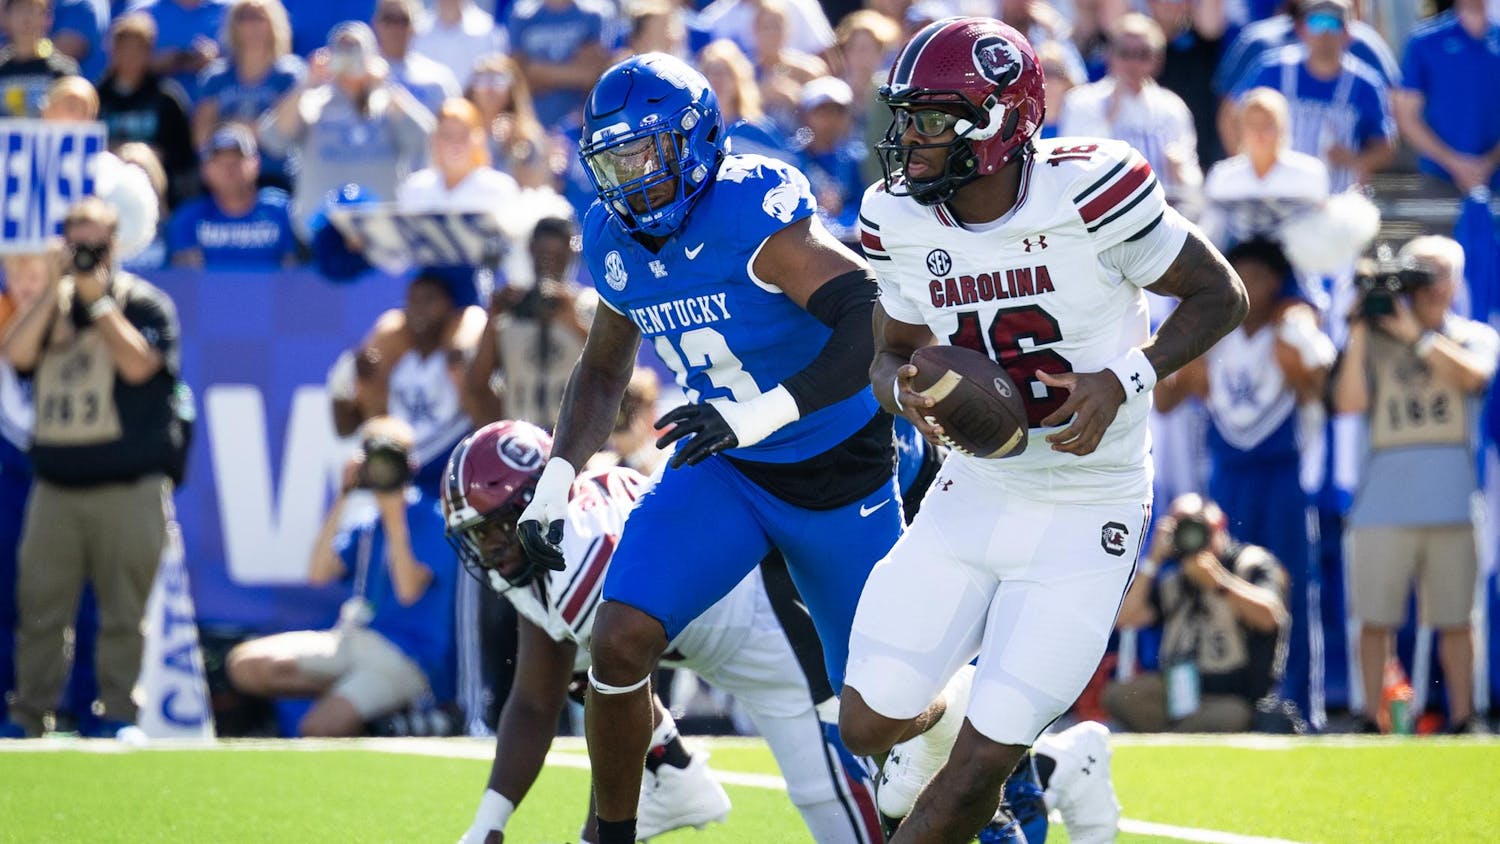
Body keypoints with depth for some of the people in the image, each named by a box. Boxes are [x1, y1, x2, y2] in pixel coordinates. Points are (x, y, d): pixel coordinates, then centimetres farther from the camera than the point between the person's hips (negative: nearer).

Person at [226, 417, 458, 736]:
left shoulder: (432, 521, -7)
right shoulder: (367, 525, 14)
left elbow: (409, 590, -19)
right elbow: (318, 574, 1)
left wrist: (395, 515, -18)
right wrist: (342, 498, -1)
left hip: (404, 659, -7)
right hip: (351, 642, 7)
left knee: (318, 729, -28)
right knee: (245, 664, -8)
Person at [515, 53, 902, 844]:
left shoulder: (752, 210, -27)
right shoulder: (616, 242, -4)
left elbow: (876, 321, -36)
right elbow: (602, 369, 14)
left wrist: (761, 413, -44)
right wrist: (554, 484, 2)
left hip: (837, 473, -5)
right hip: (725, 471, 5)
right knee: (619, 642, -17)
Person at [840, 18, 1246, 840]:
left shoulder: (1087, 193, -21)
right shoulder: (900, 220, -5)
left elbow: (1219, 294, -9)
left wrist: (1124, 379, -23)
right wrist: (903, 389, -15)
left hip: (1084, 516, -5)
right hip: (972, 495, 5)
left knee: (983, 760, -9)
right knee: (869, 725, -1)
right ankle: (943, 708, 35)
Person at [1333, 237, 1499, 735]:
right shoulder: (1375, 339, 10)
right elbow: (1350, 402, -4)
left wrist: (1413, 331, -12)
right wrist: (1360, 329, -6)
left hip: (1451, 501, 0)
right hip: (1384, 502, 0)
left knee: (1455, 617, 1)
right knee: (1376, 615, -1)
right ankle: (1371, 720, 5)